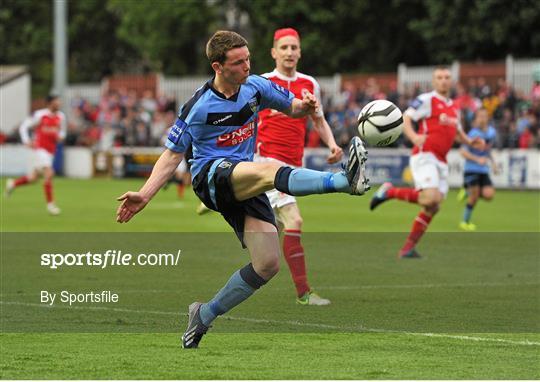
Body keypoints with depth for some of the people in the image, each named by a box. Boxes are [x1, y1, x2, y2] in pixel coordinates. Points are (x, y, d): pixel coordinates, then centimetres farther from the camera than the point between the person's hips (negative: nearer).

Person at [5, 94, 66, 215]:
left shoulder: (61, 117, 5)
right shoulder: (40, 115, -10)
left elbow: (62, 131, 20)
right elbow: (24, 126, -3)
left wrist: (60, 136, -4)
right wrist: (27, 141, -14)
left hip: (50, 151, 6)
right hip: (39, 147, -6)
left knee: (33, 178, 13)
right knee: (49, 173, -20)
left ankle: (13, 183, 39)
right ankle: (50, 203, -12)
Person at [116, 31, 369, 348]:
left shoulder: (255, 86, 4)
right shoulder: (199, 107, -9)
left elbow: (291, 107, 18)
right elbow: (173, 154, -2)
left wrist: (305, 106, -7)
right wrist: (145, 195, -12)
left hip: (245, 187, 6)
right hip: (211, 176, -6)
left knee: (268, 264, -8)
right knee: (269, 169, -37)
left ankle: (205, 315, 9)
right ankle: (345, 181, -61)